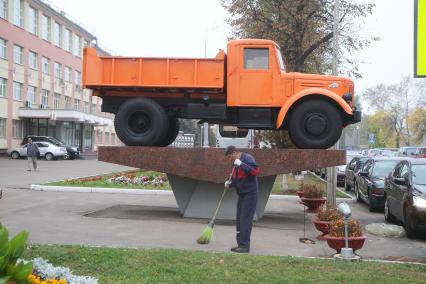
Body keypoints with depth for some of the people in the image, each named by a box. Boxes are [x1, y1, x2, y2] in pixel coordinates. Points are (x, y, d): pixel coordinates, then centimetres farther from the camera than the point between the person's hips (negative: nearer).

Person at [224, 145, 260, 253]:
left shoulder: (247, 158, -12)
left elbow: (255, 170, -27)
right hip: (242, 194, 9)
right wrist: (230, 183, 2)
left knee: (245, 220, -9)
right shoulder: (236, 164, 15)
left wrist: (241, 164, -27)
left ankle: (245, 245, -6)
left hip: (250, 194, -9)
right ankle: (240, 244, 17)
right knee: (239, 220, 10)